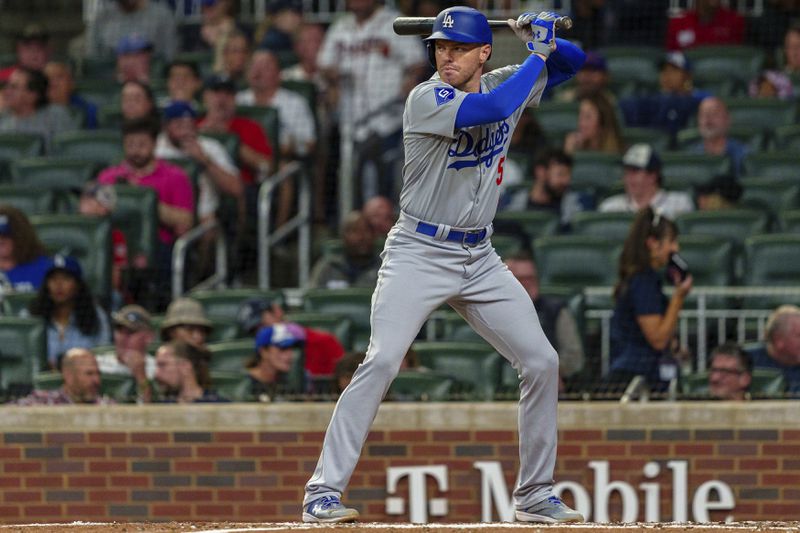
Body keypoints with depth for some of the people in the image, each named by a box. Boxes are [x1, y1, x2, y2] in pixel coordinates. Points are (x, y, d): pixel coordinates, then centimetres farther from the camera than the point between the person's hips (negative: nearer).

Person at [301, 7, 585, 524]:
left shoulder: (504, 82, 5)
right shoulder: (427, 99, -15)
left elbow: (571, 61, 17)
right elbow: (490, 110, -31)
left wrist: (546, 39, -5)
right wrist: (538, 53, -19)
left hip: (480, 259, 6)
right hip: (419, 253, -6)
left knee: (542, 362, 2)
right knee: (381, 361, -20)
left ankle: (535, 495, 13)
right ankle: (323, 492, -18)